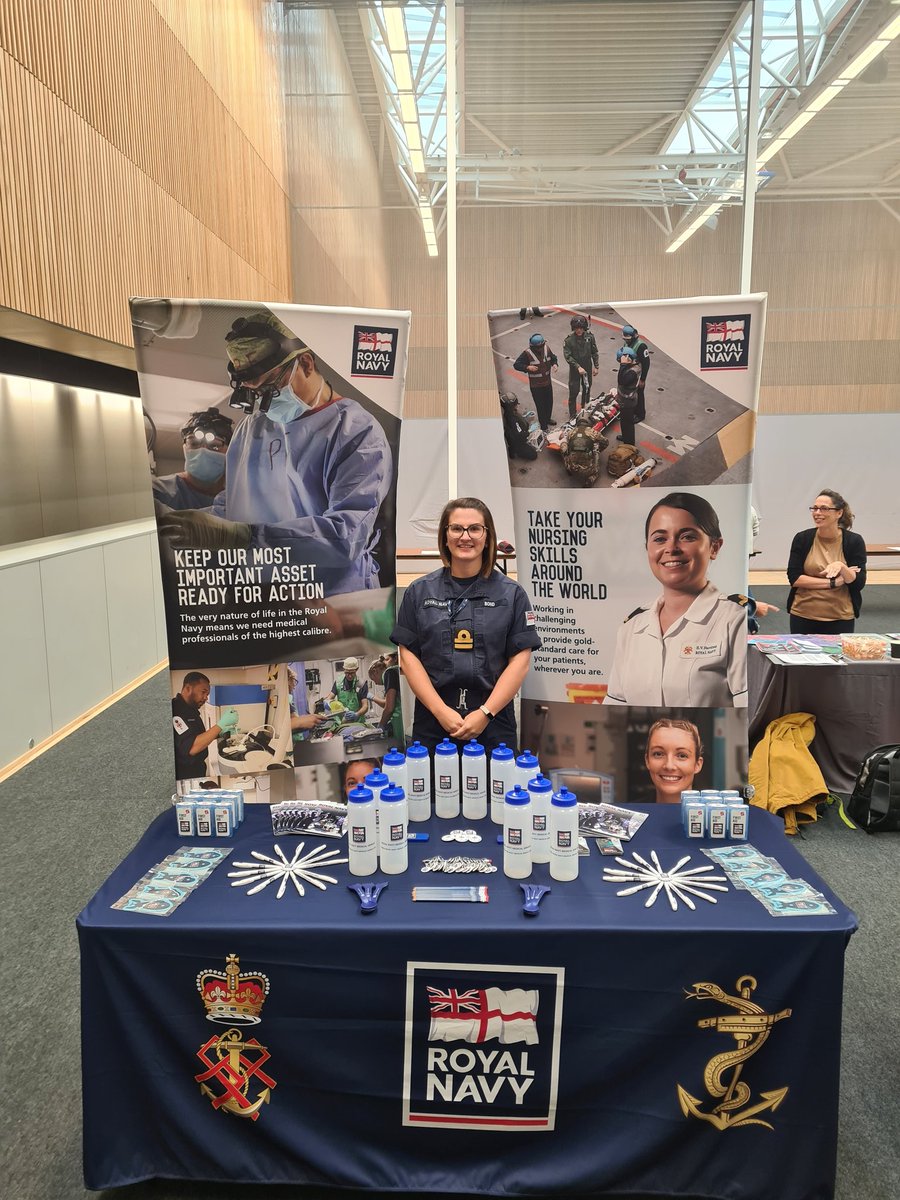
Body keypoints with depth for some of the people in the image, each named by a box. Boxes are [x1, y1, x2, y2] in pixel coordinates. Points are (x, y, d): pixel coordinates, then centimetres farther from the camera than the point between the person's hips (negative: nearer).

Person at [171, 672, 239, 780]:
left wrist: (220, 732, 2)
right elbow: (191, 748, -30)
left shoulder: (191, 709, 10)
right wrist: (221, 724, -29)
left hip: (196, 772, 9)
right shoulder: (176, 711, -22)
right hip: (182, 777, -9)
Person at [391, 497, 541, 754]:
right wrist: (441, 711, -10)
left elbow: (520, 660, -2)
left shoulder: (511, 593, 2)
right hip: (432, 725, 1)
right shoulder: (419, 592, 4)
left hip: (494, 725, 0)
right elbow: (408, 656, 1)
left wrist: (485, 713, -12)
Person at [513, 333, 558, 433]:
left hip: (547, 382, 6)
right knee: (540, 406, 0)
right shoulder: (527, 353, -21)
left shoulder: (546, 348, -5)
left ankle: (548, 418, 48)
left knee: (549, 402, 22)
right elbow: (516, 365, -17)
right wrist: (527, 367, -34)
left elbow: (553, 358, 12)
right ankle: (544, 426, 16)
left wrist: (555, 364, -11)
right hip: (536, 386, -6)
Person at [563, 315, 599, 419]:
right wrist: (578, 367, -23)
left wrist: (596, 366, 2)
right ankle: (572, 414, 8)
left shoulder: (590, 336, -8)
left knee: (587, 389, 18)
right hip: (575, 369, -4)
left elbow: (594, 352, 2)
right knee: (574, 391, -3)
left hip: (588, 368, 4)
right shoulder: (569, 340, -17)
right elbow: (567, 356, -17)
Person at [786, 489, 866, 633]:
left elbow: (859, 583, -7)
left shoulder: (854, 541, -4)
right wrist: (833, 582, -14)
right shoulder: (802, 538, -4)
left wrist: (841, 567, -26)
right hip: (803, 616, 0)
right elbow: (794, 578, -9)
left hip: (841, 618, 0)